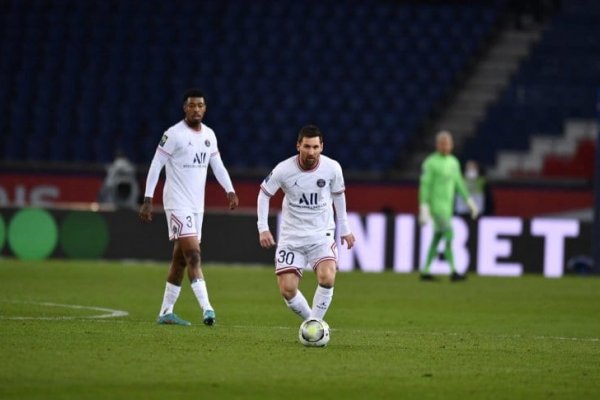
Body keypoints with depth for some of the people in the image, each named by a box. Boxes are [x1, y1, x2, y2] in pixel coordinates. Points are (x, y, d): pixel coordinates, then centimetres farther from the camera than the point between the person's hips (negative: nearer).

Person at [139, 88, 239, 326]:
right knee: (193, 256, -16)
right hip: (178, 205, -7)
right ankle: (207, 309, -23)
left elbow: (217, 165, 17)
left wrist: (230, 191, 3)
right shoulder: (174, 134, -10)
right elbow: (156, 165, -10)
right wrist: (148, 199, -14)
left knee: (181, 259, 10)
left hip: (197, 206, 7)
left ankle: (166, 312, 16)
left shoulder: (209, 135, 10)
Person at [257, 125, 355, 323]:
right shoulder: (284, 169, -13)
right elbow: (264, 193, 2)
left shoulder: (332, 168, -9)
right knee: (287, 290, -9)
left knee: (327, 278, -26)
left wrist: (344, 229, 17)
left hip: (322, 234, 0)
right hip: (291, 236, 0)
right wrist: (263, 228, -5)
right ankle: (310, 320, 17)